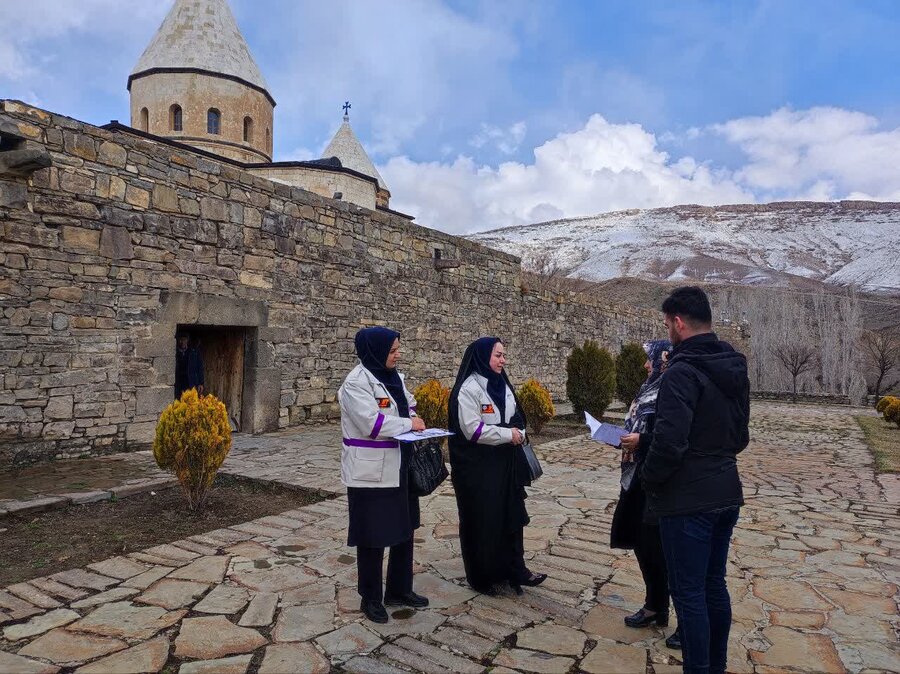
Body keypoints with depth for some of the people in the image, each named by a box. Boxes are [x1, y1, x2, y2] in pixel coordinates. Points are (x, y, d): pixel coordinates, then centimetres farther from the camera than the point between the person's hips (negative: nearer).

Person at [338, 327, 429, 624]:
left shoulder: (394, 377, 9)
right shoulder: (356, 382, -16)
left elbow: (408, 404, 22)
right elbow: (372, 423, -24)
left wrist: (414, 417, 1)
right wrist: (408, 424, -14)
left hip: (399, 470, 8)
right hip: (371, 474, -8)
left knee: (404, 528, 16)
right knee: (373, 536, 6)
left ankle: (399, 589, 34)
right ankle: (370, 598, 24)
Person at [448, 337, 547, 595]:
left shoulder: (502, 385, 10)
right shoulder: (468, 388, -15)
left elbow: (517, 418, 17)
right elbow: (472, 429, -21)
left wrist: (518, 433, -4)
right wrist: (508, 434, -15)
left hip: (505, 464, 8)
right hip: (477, 467, -7)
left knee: (511, 516, 10)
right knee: (481, 521, 4)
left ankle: (515, 569, 22)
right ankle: (481, 576, 19)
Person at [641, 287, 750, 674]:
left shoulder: (682, 372, -20)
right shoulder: (735, 368, 8)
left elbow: (669, 441, -26)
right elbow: (741, 436, 16)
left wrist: (649, 480, -10)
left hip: (688, 500, -9)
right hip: (726, 493, 9)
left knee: (689, 594, 4)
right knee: (714, 586, 20)